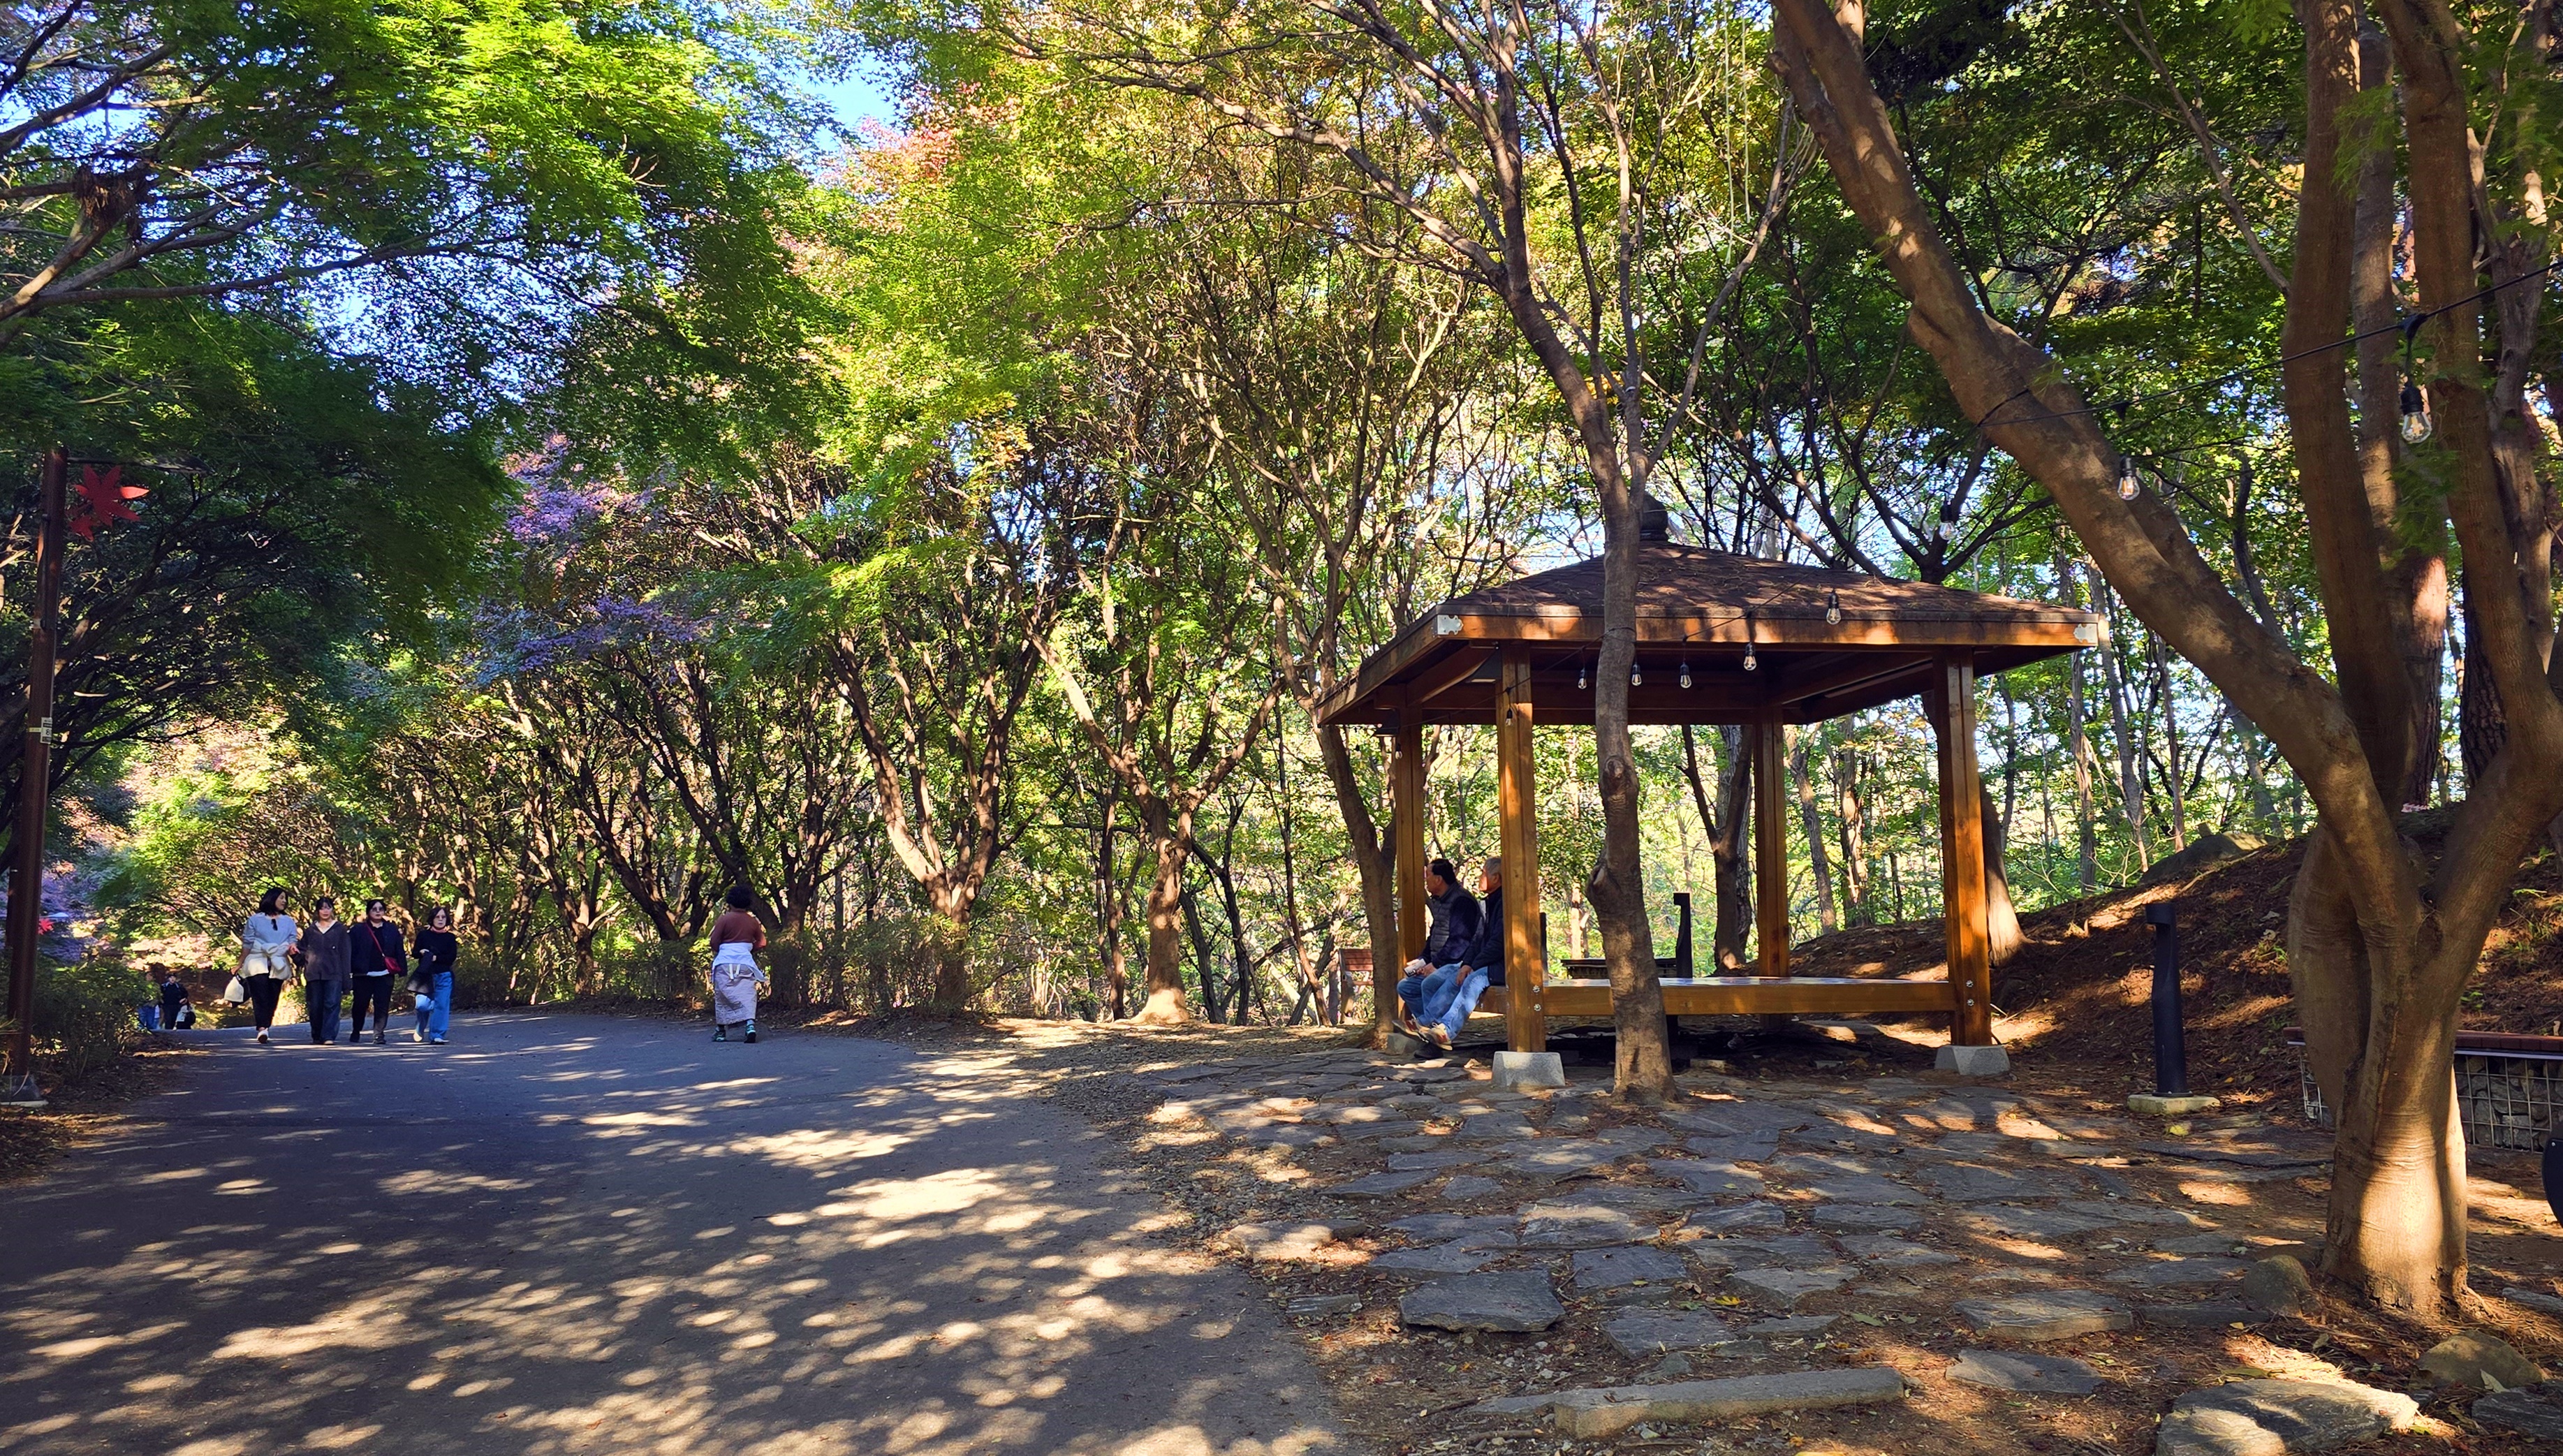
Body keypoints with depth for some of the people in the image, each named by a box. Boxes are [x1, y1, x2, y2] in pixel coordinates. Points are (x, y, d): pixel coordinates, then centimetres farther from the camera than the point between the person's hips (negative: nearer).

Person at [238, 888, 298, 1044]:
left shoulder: (289, 922, 16)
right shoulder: (255, 920, 8)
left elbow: (293, 941, 10)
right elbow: (247, 944, 9)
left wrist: (291, 948, -13)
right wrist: (240, 965, 8)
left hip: (278, 966, 3)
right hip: (257, 963, -3)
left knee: (272, 999, 2)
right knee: (260, 996, -17)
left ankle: (265, 1030, 9)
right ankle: (262, 1028, -28)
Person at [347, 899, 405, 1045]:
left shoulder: (392, 930, 10)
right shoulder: (358, 930, 5)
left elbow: (399, 952, 10)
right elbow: (351, 951, 2)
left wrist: (400, 971, 4)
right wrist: (350, 970, -5)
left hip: (385, 974, 1)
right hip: (363, 975, -1)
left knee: (382, 1006, -3)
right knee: (360, 1005, 7)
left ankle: (379, 1035, 0)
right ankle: (355, 1032, 23)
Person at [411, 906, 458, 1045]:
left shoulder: (450, 937, 8)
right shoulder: (423, 935, 9)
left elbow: (451, 958, -1)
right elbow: (416, 953, 3)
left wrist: (435, 958, -12)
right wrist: (423, 953, -17)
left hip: (444, 977, 0)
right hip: (426, 976, 0)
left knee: (441, 1005, -9)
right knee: (423, 1005, -8)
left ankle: (437, 1036, -6)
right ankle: (422, 1030, 20)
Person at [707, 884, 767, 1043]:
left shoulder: (724, 919, -1)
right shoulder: (752, 921, 8)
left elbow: (714, 943, -2)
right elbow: (761, 943, 13)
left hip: (724, 963, -2)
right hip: (745, 963, 2)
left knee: (722, 997, 10)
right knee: (747, 995, -3)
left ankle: (720, 1030, 16)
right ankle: (750, 1023, -25)